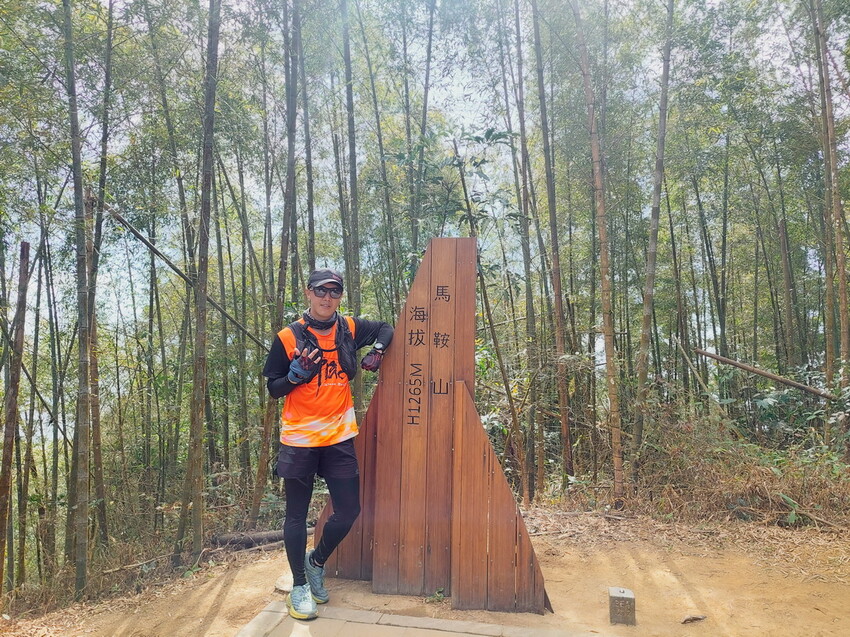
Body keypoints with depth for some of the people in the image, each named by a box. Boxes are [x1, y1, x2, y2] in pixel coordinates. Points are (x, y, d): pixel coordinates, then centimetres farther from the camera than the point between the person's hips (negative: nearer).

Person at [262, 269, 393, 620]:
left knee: (349, 511, 6)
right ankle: (299, 585, 25)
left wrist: (377, 350, 1)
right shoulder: (288, 337, -6)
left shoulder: (350, 329, 3)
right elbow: (273, 389, -1)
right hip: (299, 439, -3)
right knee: (297, 514, 6)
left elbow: (385, 328, 21)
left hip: (339, 437, 3)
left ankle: (316, 562, 33)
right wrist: (295, 376, -21)